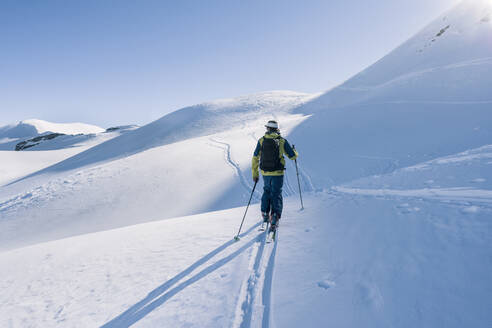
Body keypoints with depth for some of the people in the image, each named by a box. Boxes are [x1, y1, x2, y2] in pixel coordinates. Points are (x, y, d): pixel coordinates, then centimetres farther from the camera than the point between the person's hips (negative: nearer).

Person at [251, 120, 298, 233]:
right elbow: (293, 156, 1)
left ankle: (265, 214, 27)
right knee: (276, 194, 5)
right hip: (278, 173, -2)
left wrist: (255, 174, 10)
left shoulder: (261, 140, 1)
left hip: (265, 173, 2)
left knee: (267, 191, 24)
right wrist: (294, 151, 26)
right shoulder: (282, 141, -4)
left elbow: (255, 158, 2)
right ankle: (275, 216, -10)